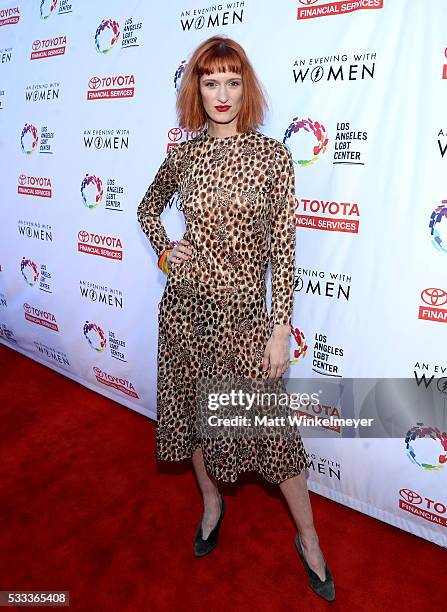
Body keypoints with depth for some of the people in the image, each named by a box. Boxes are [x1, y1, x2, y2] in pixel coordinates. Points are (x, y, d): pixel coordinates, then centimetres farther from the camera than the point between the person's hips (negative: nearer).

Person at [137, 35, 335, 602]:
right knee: (193, 409, 17)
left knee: (270, 425, 3)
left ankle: (308, 538, 29)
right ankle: (212, 503, 45)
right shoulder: (182, 156, 4)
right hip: (185, 306, 4)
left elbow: (283, 247, -6)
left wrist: (282, 329, -9)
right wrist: (163, 251, 3)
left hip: (244, 311, -3)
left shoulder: (272, 155, -4)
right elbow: (148, 207, 22)